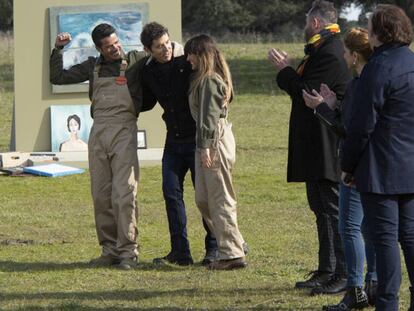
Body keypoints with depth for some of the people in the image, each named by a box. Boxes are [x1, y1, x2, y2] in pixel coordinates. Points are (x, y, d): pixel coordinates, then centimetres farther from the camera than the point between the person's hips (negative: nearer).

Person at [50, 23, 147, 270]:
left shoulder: (135, 60, 6)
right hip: (99, 131, 4)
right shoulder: (93, 67, 15)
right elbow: (58, 77, 18)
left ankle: (128, 251, -9)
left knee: (124, 193, -12)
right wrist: (58, 50, 9)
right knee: (101, 196, 3)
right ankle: (109, 250, 10)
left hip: (124, 130, -4)